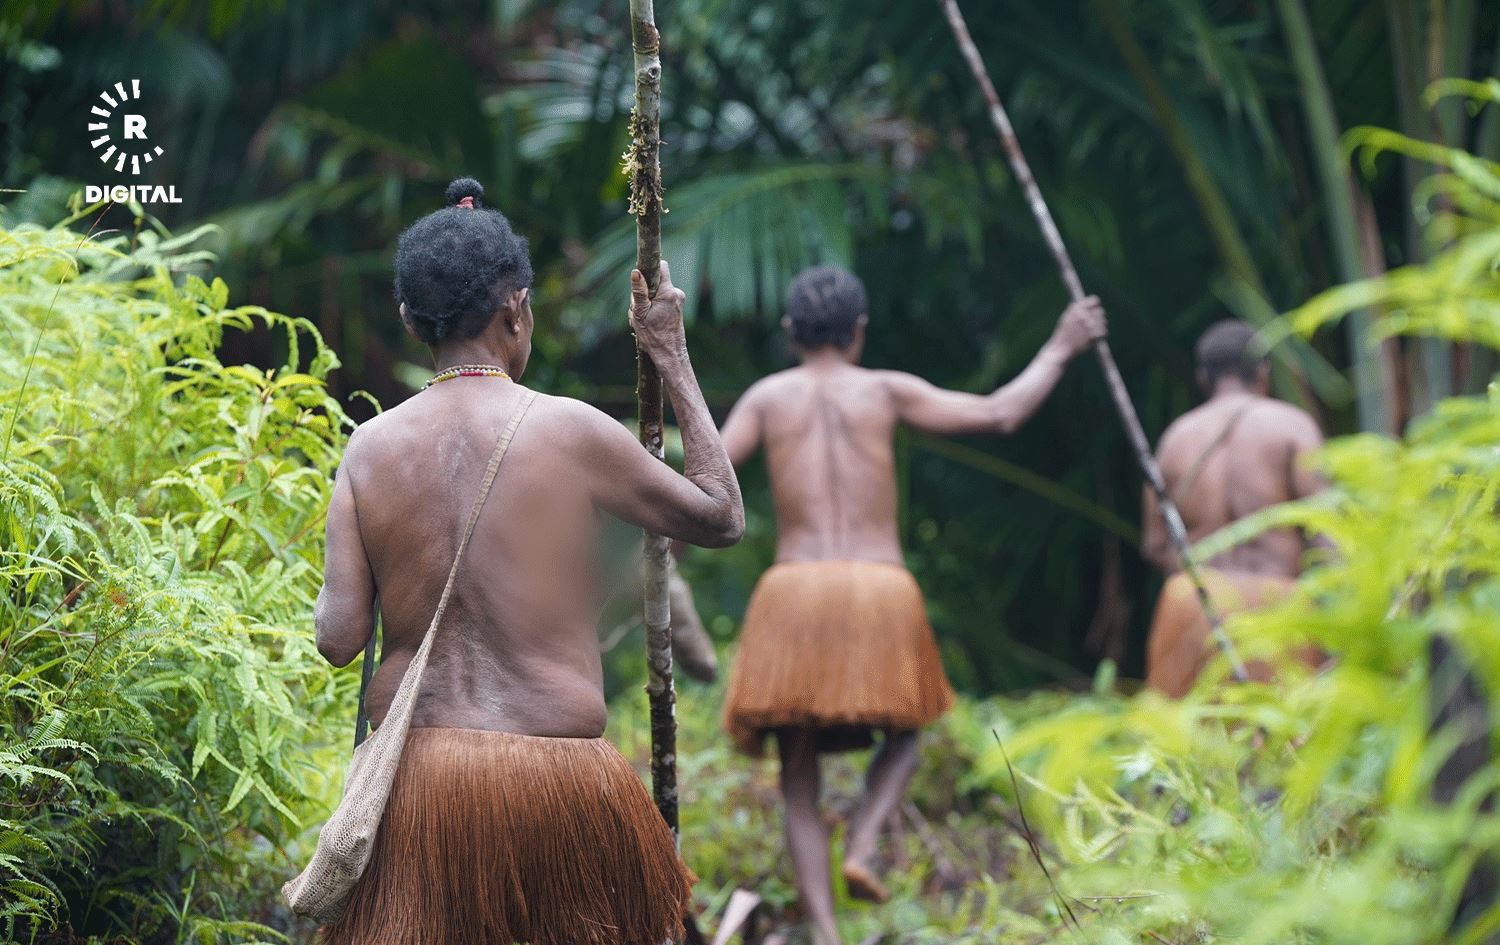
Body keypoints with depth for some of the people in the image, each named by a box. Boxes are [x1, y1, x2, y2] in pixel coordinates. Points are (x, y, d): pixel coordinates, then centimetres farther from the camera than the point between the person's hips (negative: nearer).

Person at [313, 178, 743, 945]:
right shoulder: (571, 431, -6)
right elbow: (722, 518, 8)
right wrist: (672, 358, 13)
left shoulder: (370, 448, 1)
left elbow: (338, 638, -2)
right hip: (555, 777, -2)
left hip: (414, 771, 3)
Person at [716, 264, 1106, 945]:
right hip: (881, 596, 0)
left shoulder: (767, 396, 10)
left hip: (794, 595, 0)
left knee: (799, 781, 7)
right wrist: (1059, 351, 21)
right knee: (901, 731, 27)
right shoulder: (885, 390, 8)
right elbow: (1000, 415, 8)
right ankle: (862, 845, 0)